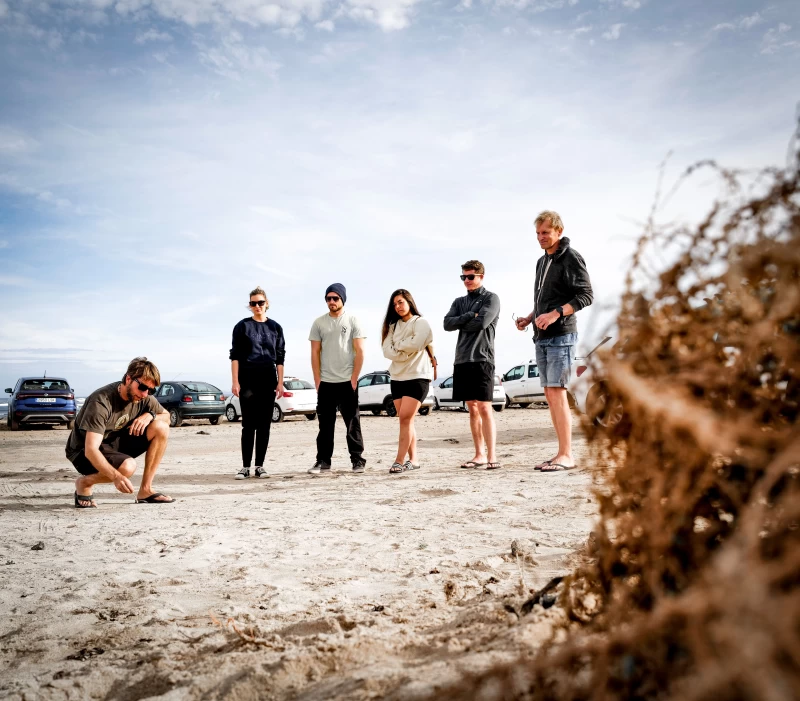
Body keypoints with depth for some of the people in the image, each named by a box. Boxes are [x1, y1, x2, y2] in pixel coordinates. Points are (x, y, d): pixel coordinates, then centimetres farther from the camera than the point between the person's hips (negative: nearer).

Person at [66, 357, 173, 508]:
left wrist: (150, 415, -16)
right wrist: (116, 477, -49)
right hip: (83, 453, -7)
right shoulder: (102, 402, -29)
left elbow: (166, 416, 8)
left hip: (116, 444, 7)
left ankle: (146, 490, -9)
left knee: (161, 428, -14)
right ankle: (84, 483, -4)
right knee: (127, 466, -36)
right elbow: (91, 450, -35)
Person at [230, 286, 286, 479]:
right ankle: (245, 466, 2)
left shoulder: (275, 328, 9)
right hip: (247, 379, -2)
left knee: (264, 424, 3)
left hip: (268, 380, 2)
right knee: (249, 424, -2)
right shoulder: (242, 326, 3)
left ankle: (260, 465, 9)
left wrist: (280, 383, 2)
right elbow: (235, 355, 0)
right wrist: (235, 381, -8)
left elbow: (280, 358, 9)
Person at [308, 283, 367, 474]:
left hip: (347, 382, -2)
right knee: (325, 424, 4)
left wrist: (354, 378, -7)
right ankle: (323, 462, 8)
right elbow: (315, 353, 7)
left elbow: (359, 352, -1)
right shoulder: (319, 323, 7)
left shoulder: (352, 321, 2)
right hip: (325, 383, 2)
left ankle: (357, 460, 11)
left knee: (353, 423, 3)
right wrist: (317, 381, -1)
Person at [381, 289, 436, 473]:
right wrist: (403, 353, -14)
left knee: (405, 418, -14)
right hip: (397, 377, 6)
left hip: (417, 377, -6)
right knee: (406, 420, 5)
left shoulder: (421, 323, -3)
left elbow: (416, 344, -19)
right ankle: (412, 460, 11)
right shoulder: (392, 326, 14)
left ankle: (399, 461, -14)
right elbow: (387, 351, 1)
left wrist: (398, 345, -3)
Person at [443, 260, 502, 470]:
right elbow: (447, 324, 3)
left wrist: (461, 324, 1)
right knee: (472, 408, 7)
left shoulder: (491, 298, 3)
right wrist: (470, 316, -9)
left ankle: (491, 456, -10)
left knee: (484, 408, -10)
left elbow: (482, 322, -13)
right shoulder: (459, 302, 19)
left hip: (482, 359, -6)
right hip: (462, 360, 6)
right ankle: (479, 455, 12)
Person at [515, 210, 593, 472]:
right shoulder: (542, 262, 19)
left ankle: (567, 455, -8)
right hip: (542, 337, 8)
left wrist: (555, 314, -22)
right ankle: (563, 453, 11)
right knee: (550, 395, 6)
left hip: (561, 335, -8)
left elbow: (586, 296, -13)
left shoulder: (571, 258, -6)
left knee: (557, 393, -12)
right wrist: (529, 318, 9)